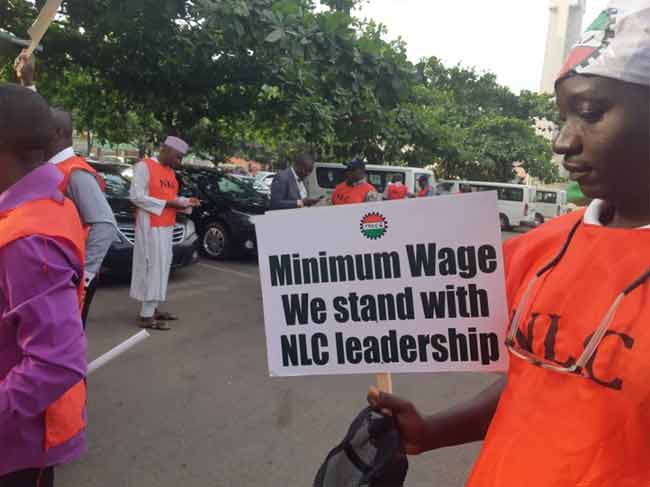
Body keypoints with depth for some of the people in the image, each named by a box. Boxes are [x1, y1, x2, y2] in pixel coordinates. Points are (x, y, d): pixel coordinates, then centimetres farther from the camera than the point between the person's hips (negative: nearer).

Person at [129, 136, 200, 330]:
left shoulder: (170, 172, 16)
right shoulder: (144, 166, -9)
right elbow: (136, 196, -16)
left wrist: (186, 201, 1)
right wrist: (167, 204, -19)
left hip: (167, 226, 9)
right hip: (150, 226, -9)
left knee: (162, 265, 11)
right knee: (152, 266, -9)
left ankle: (153, 309, 21)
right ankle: (146, 316, -4)